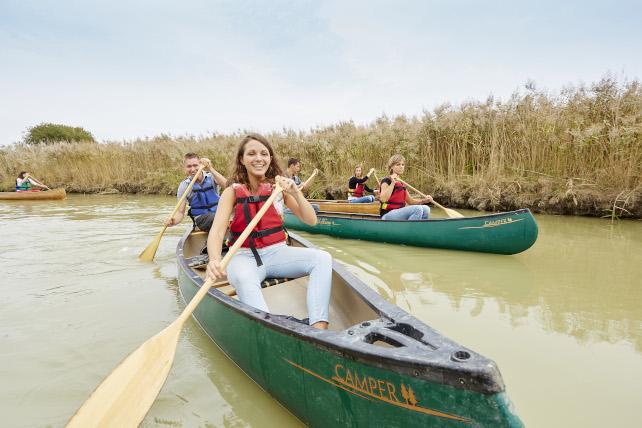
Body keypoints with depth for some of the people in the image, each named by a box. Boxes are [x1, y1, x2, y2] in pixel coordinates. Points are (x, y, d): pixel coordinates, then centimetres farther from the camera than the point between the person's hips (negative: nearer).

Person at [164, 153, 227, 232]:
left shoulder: (210, 176, 2)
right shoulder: (184, 185, 0)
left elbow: (226, 185, -20)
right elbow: (180, 212, -2)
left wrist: (210, 169, -28)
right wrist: (173, 221, -24)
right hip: (202, 218, -2)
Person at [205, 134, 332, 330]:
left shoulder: (279, 187, 7)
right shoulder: (233, 192, 1)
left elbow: (311, 221, 3)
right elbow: (217, 231, -14)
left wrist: (296, 193, -14)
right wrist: (214, 260, -36)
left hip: (277, 252, 3)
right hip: (245, 256, -2)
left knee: (322, 259, -23)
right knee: (243, 278, -38)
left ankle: (319, 330, -34)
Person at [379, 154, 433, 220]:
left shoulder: (401, 183, 17)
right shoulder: (386, 181, -6)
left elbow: (410, 201, 21)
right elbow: (383, 199, -23)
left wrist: (424, 200, 5)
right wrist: (392, 183, -25)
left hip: (400, 214, 8)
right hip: (388, 215, -8)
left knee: (425, 209, -8)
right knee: (417, 209, -25)